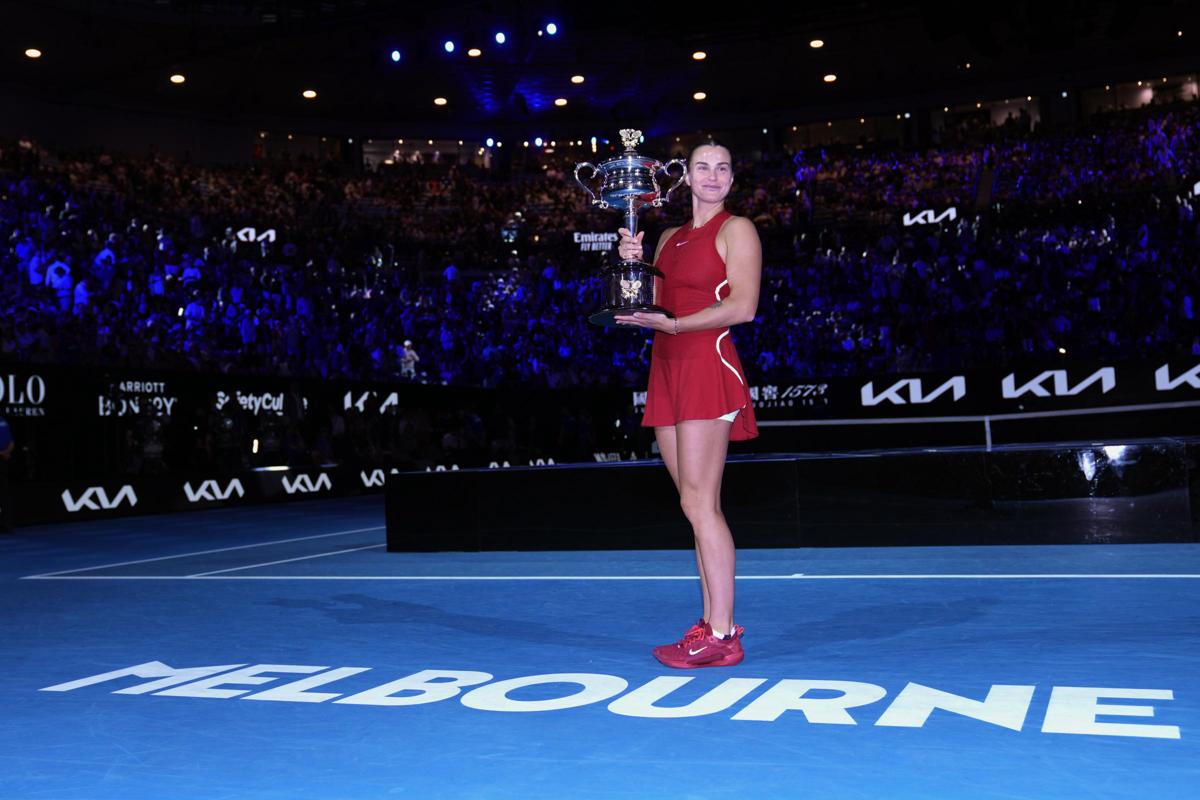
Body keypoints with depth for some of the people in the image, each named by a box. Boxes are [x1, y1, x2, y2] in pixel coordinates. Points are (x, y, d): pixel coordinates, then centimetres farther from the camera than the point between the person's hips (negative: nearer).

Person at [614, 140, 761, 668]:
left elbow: (743, 306, -12)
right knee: (697, 505, 8)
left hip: (706, 367, -7)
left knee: (699, 502, -11)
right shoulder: (669, 238, 21)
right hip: (668, 370, 8)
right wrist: (632, 262, 3)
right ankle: (713, 623, 15)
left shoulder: (736, 229, 0)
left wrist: (673, 324, -17)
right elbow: (651, 307, 18)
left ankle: (721, 636, -6)